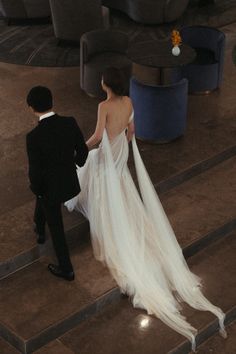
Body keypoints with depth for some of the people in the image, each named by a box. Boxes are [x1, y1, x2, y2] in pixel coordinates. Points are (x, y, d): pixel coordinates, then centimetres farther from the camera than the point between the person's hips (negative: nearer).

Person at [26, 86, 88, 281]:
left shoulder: (34, 137, -31)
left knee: (56, 228, 15)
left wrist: (35, 188, -2)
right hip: (70, 182, 6)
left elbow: (34, 170, -23)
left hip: (50, 187, -6)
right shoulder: (70, 123, -17)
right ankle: (40, 231, 63)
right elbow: (83, 150, -3)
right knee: (41, 200, 36)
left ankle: (66, 269, 30)